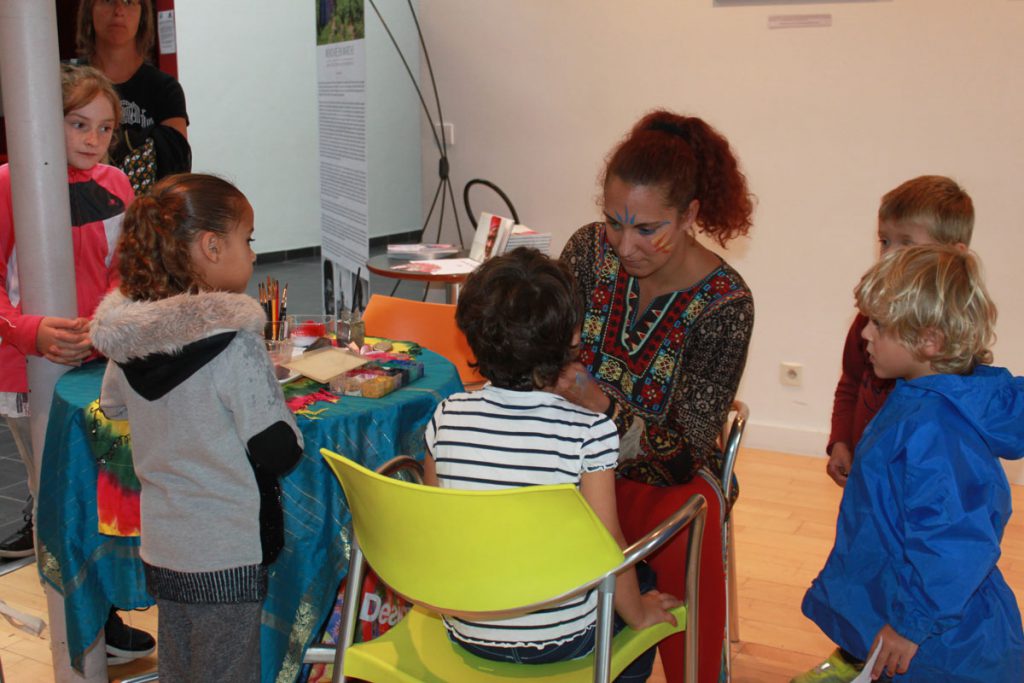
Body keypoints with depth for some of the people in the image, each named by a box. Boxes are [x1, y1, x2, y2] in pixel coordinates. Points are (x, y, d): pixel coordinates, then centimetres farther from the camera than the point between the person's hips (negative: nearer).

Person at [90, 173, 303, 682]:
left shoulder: (126, 334, -3)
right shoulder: (232, 342, -22)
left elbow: (113, 409, 14)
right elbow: (277, 451, -20)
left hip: (160, 545, 6)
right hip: (226, 554, -6)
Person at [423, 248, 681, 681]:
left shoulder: (447, 419, -12)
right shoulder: (590, 432, -22)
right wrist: (638, 615, 2)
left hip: (467, 634, 4)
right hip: (563, 637, -4)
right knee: (642, 581, 27)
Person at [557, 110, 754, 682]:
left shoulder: (724, 303, -17)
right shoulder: (590, 250, -8)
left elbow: (684, 452, -19)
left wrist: (604, 405, -36)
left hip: (661, 478, -2)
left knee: (688, 534, -35)